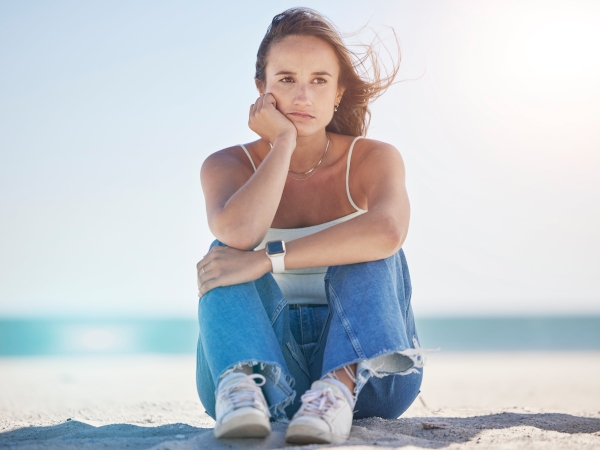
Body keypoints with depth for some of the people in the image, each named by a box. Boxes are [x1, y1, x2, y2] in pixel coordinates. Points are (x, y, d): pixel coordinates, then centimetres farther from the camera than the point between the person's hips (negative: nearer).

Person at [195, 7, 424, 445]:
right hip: (263, 359, 1)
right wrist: (284, 141, -18)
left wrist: (266, 260, -33)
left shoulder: (372, 158, -4)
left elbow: (389, 229, -30)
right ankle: (243, 383, -42)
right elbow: (239, 232, -27)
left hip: (363, 367, 0)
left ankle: (340, 387, -42)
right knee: (226, 255, -21)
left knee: (367, 248, -23)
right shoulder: (227, 165, -1)